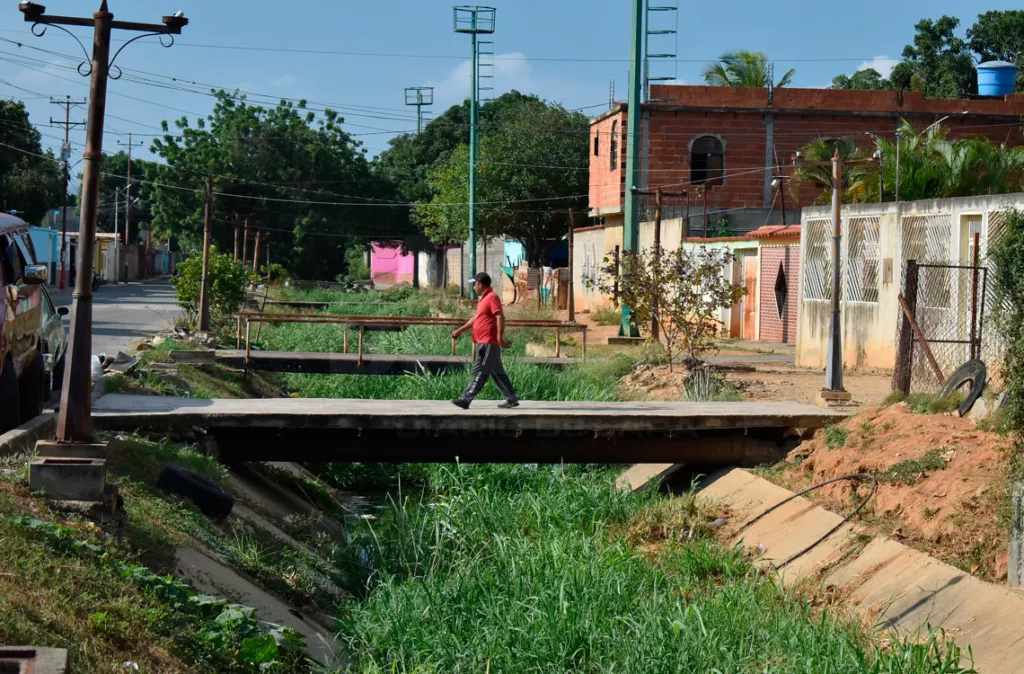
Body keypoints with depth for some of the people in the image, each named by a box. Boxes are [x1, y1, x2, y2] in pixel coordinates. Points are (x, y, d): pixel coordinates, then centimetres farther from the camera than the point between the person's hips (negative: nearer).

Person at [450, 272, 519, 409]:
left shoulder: (492, 297, -12)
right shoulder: (483, 299, 20)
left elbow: (500, 317, -21)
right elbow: (475, 318, 31)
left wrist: (500, 336, -29)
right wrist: (460, 330, 33)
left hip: (488, 343, -10)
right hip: (483, 342, 10)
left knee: (479, 372, -11)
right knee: (497, 372, 12)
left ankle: (466, 399, -14)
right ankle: (511, 399, 15)